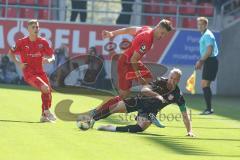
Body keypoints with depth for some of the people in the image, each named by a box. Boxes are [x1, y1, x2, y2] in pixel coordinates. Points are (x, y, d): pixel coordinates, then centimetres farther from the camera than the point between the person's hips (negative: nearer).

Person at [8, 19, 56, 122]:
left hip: (40, 72, 5)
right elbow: (11, 53, 8)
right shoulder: (22, 42, -6)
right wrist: (18, 63, -6)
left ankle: (44, 116, 24)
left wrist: (49, 60, -16)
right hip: (29, 73, -5)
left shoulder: (43, 42, 2)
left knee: (48, 92, 3)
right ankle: (47, 112, -7)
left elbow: (52, 57, 7)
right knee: (45, 88, -24)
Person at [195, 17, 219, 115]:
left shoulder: (208, 35, -14)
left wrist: (201, 61, -18)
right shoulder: (204, 35, 17)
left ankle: (209, 109, -13)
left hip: (210, 61, -10)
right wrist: (201, 62, 19)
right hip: (208, 62, 10)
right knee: (205, 85, 12)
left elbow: (209, 51, -21)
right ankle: (208, 109, 16)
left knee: (204, 85, -12)